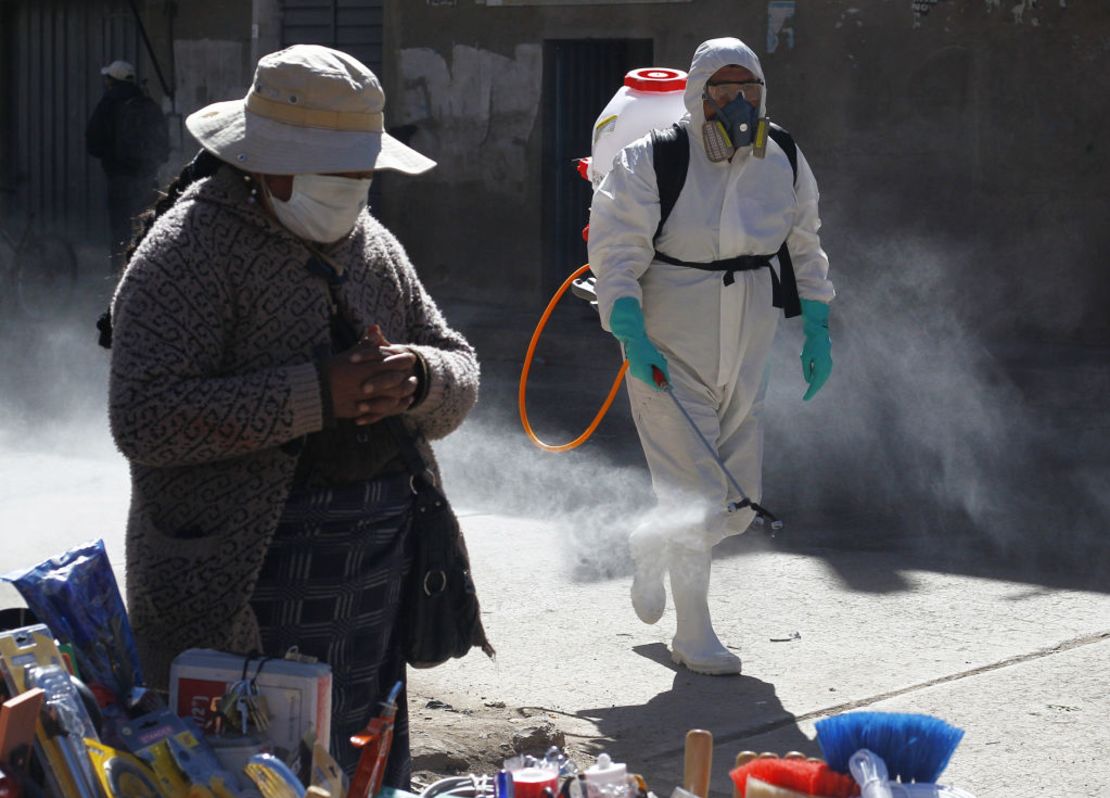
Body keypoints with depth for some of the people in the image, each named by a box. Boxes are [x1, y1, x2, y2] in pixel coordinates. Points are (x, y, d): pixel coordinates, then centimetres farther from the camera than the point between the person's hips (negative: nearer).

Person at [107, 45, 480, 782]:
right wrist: (315, 395, -24)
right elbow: (145, 418, -21)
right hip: (241, 585, -7)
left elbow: (462, 379, 14)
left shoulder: (373, 246, 13)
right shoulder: (190, 248, -10)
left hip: (378, 577, 7)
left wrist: (415, 378, -11)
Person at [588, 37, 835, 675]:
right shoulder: (652, 163, -14)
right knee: (694, 498, -7)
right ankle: (695, 637, 10)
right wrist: (632, 335, -22)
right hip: (670, 354, -5)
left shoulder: (784, 165, 2)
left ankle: (653, 548, 40)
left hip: (745, 356, 5)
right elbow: (614, 250, -12)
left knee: (740, 504, 9)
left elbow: (805, 251, 15)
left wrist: (818, 332, 11)